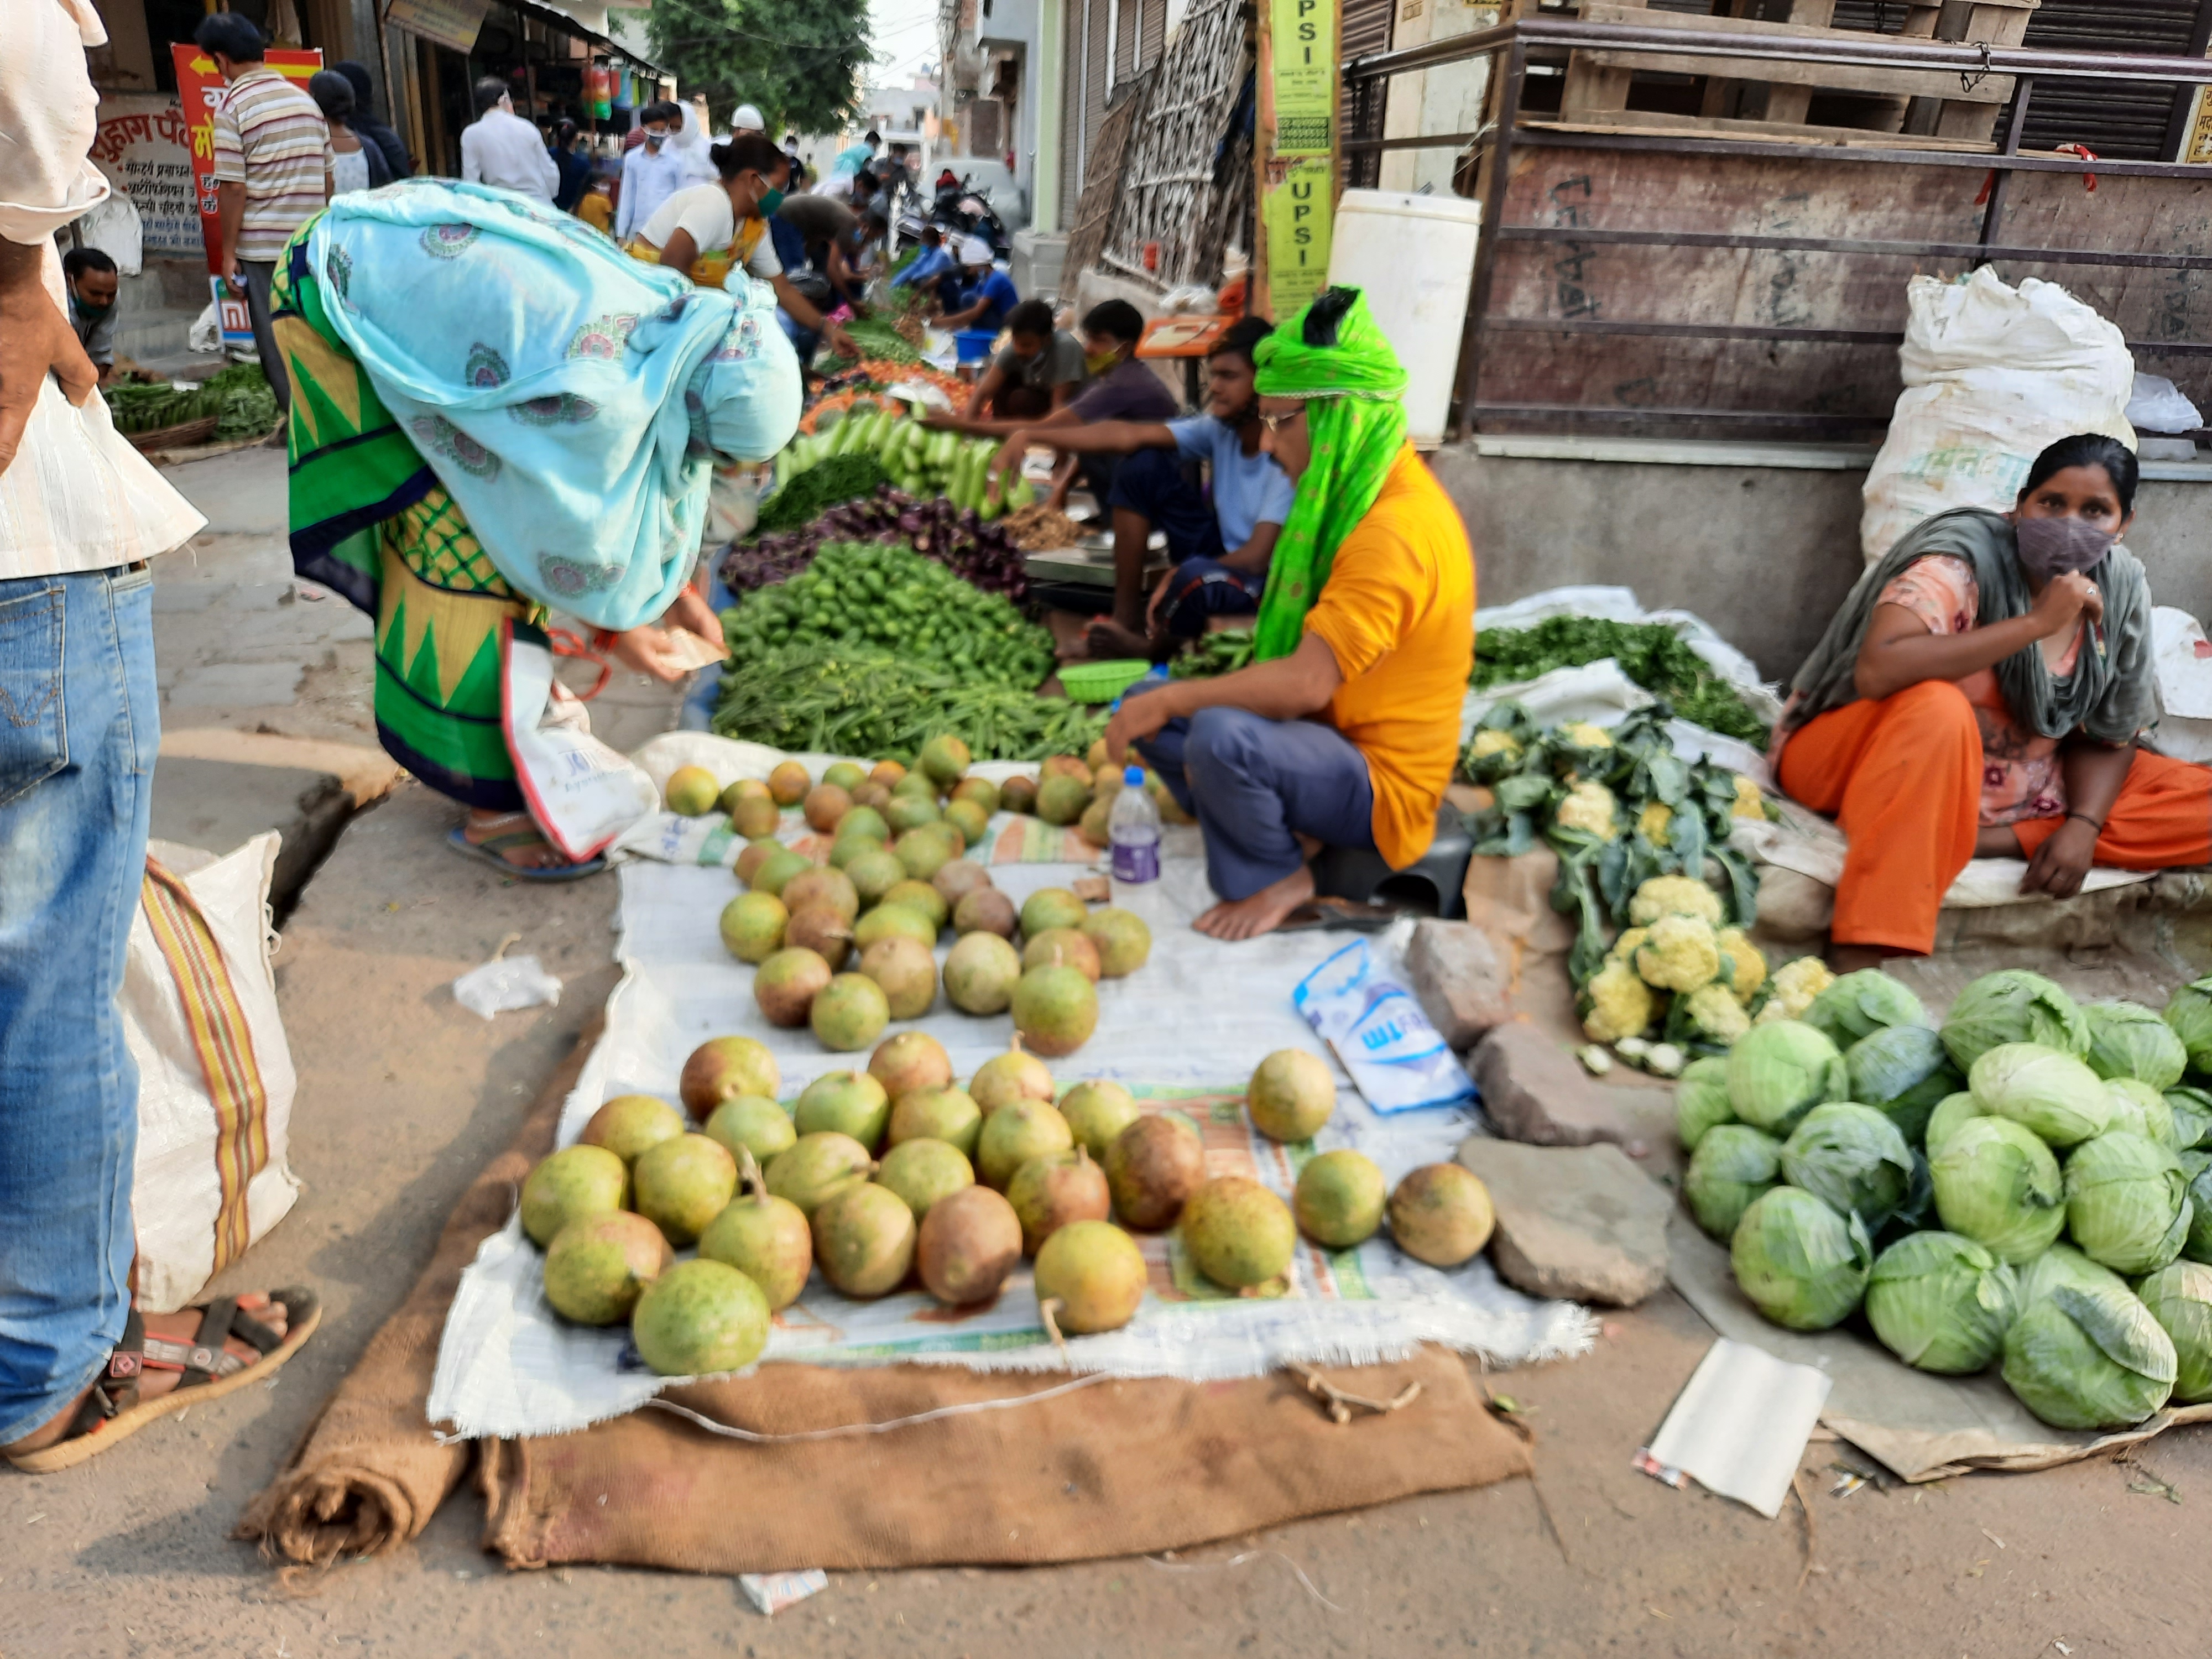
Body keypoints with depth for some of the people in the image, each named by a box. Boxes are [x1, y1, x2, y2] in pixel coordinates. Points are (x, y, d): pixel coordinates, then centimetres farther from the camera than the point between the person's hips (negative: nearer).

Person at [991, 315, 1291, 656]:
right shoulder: (1219, 429, -5)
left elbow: (1256, 557, -28)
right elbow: (1127, 435, -13)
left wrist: (1177, 576, -19)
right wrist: (1030, 436, -20)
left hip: (1263, 584, -7)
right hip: (1220, 556, 7)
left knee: (1195, 579, -41)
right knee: (1142, 464, -5)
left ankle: (1151, 642, -3)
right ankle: (1126, 619, -2)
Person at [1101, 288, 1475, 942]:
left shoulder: (1396, 531, -25)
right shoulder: (1352, 500, 8)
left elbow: (1308, 682, -31)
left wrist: (1172, 701, -22)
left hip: (1381, 786, -10)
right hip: (1332, 736, 10)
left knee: (1220, 735, -35)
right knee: (1146, 706, 9)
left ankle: (1280, 878, -7)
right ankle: (1282, 833, 3)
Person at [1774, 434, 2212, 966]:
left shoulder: (2121, 587, -3)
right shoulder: (1961, 557, -21)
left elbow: (2108, 735, 4)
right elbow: (1875, 672, -38)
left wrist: (2084, 825, -15)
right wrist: (2035, 623, -34)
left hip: (2019, 790, 6)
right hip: (1863, 761, -6)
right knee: (1938, 707, -40)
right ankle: (1859, 958, -43)